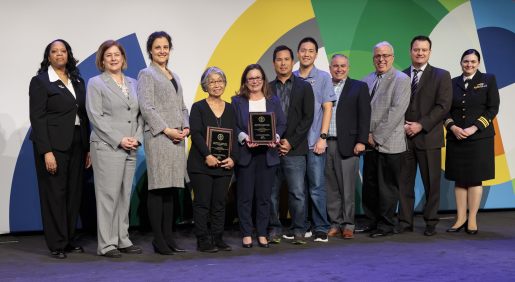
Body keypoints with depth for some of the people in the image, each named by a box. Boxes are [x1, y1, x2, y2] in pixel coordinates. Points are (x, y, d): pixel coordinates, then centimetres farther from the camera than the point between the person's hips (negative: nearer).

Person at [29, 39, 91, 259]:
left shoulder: (78, 81, 14)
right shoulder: (40, 81, -2)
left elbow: (84, 115, 13)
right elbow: (37, 118, -9)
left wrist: (88, 148, 7)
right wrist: (46, 152, -16)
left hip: (77, 144, 5)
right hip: (54, 145, -5)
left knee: (74, 192, 7)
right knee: (55, 193, -2)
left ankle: (69, 239, 17)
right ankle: (57, 245, 6)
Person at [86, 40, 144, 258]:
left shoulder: (133, 84, 17)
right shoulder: (96, 83, 2)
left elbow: (140, 114, 15)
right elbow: (95, 116, -7)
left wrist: (137, 138, -1)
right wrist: (119, 140, -13)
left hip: (130, 149, 5)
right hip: (106, 147, -5)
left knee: (125, 195, 8)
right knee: (108, 195, -6)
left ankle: (122, 240, 16)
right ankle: (106, 244, 1)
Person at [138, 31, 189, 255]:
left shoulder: (174, 76, 22)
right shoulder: (147, 74, 1)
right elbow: (146, 107, -10)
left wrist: (186, 127, 3)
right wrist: (166, 130, -15)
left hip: (177, 138, 7)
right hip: (158, 137, -7)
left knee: (170, 188, 8)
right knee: (158, 188, -6)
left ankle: (168, 237, 13)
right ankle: (158, 239, -1)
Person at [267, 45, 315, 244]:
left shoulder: (304, 87, 8)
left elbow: (307, 118, 0)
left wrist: (290, 142, -8)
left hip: (295, 150, -2)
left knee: (297, 193, -3)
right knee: (271, 193, 4)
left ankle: (298, 231, 8)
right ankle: (274, 230, 15)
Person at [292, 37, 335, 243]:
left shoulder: (323, 77, 3)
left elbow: (327, 109, -1)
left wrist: (322, 137, -9)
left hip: (314, 141, -3)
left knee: (317, 186, -4)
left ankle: (321, 228, 5)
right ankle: (301, 227, 17)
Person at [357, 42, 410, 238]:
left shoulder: (401, 80, -5)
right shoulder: (366, 80, 13)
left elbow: (396, 111, -13)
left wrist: (377, 136, -14)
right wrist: (367, 134, -1)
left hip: (390, 144, -6)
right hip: (370, 144, 6)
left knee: (387, 187, 1)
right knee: (369, 185, 11)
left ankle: (385, 226, 11)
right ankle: (372, 222, 23)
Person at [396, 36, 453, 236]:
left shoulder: (441, 76, 3)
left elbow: (443, 105, -6)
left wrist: (420, 125, -13)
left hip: (429, 138, -2)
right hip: (404, 138, 3)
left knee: (431, 183, 3)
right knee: (404, 182, 4)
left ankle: (431, 222, 16)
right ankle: (405, 222, 13)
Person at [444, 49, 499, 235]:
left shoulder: (488, 80, 5)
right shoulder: (453, 83, 12)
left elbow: (493, 108, -3)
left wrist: (474, 128, -12)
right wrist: (453, 127, -10)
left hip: (479, 138, -2)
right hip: (456, 138, 3)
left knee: (475, 179, -1)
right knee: (459, 179, 4)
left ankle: (472, 221, 6)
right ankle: (461, 219, 9)